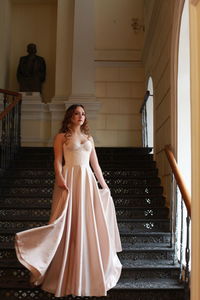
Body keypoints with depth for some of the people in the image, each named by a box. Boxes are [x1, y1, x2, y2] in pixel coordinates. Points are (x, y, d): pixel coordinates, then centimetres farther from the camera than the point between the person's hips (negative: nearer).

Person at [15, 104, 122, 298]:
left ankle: (90, 275, 17)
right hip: (69, 180, -4)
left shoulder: (89, 138, 18)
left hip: (88, 181, 5)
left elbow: (95, 164, 18)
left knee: (89, 225, 4)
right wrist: (60, 179, -21)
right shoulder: (61, 137, 6)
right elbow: (57, 161, -4)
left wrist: (104, 185, 16)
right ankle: (67, 277, 8)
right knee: (69, 225, -3)